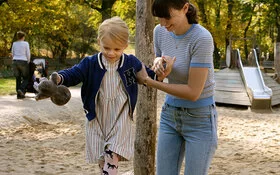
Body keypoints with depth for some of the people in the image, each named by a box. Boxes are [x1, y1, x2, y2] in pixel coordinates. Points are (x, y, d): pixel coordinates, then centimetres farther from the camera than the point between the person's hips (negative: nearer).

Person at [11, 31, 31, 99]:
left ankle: (19, 94, 4)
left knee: (18, 78, 8)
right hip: (23, 62, -4)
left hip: (15, 62, 4)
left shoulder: (14, 43, 8)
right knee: (26, 78, 9)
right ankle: (21, 89, -15)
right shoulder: (26, 43, -3)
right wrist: (28, 62, 10)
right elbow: (28, 54, -3)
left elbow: (12, 54, 12)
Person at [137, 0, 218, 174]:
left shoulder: (202, 39, -24)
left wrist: (148, 81, -19)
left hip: (199, 118, -6)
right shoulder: (160, 31, -5)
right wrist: (158, 62, -12)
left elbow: (193, 92, -24)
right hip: (170, 114, 6)